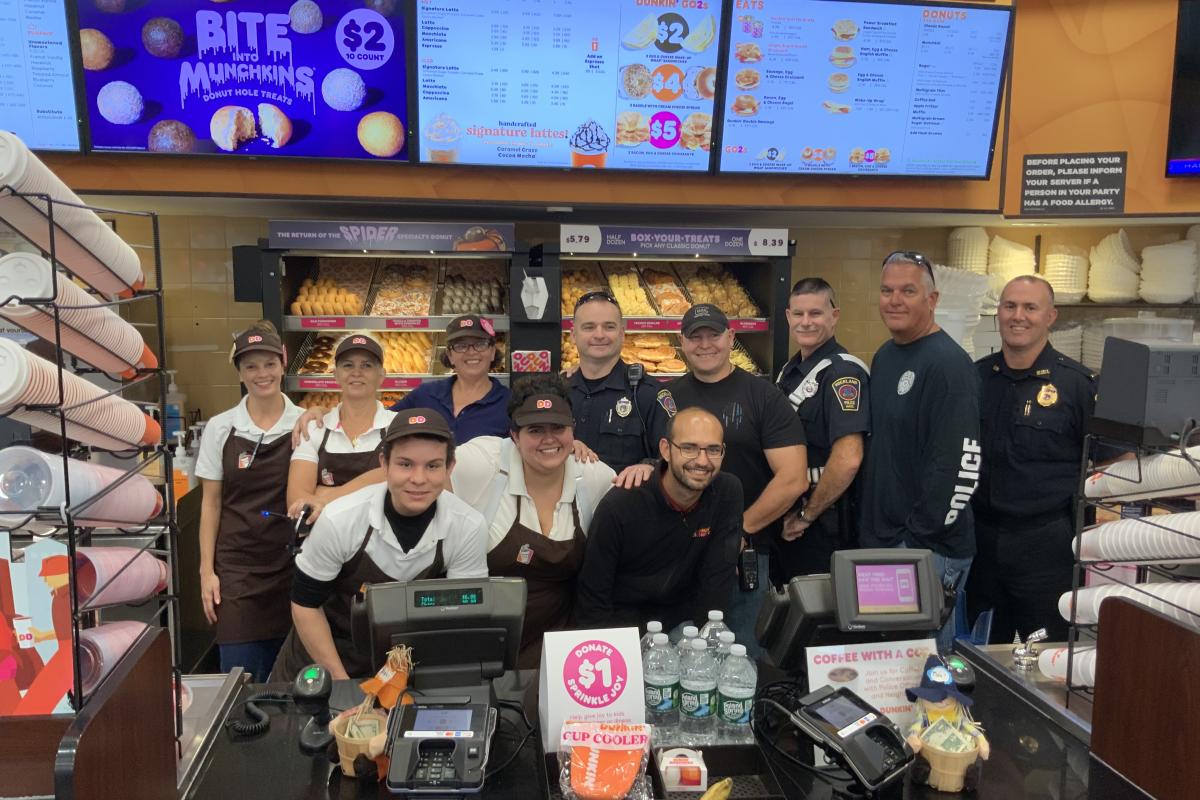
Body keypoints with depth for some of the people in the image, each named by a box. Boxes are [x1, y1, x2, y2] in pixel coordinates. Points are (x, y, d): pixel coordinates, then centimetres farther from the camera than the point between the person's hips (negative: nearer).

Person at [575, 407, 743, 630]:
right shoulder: (619, 506, -19)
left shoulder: (729, 493, -11)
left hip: (683, 617, 4)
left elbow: (718, 578, -7)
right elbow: (593, 599, -12)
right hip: (621, 619, -4)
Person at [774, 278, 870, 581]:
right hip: (785, 519, 8)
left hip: (823, 523, -8)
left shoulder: (843, 372, -17)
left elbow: (847, 460, -27)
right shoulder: (789, 369, 10)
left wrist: (806, 515, -16)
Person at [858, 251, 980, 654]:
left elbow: (959, 462, -21)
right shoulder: (884, 356, 12)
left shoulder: (949, 363, -15)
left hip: (928, 547, -8)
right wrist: (868, 527, 15)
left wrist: (922, 538, -19)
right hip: (878, 537, 9)